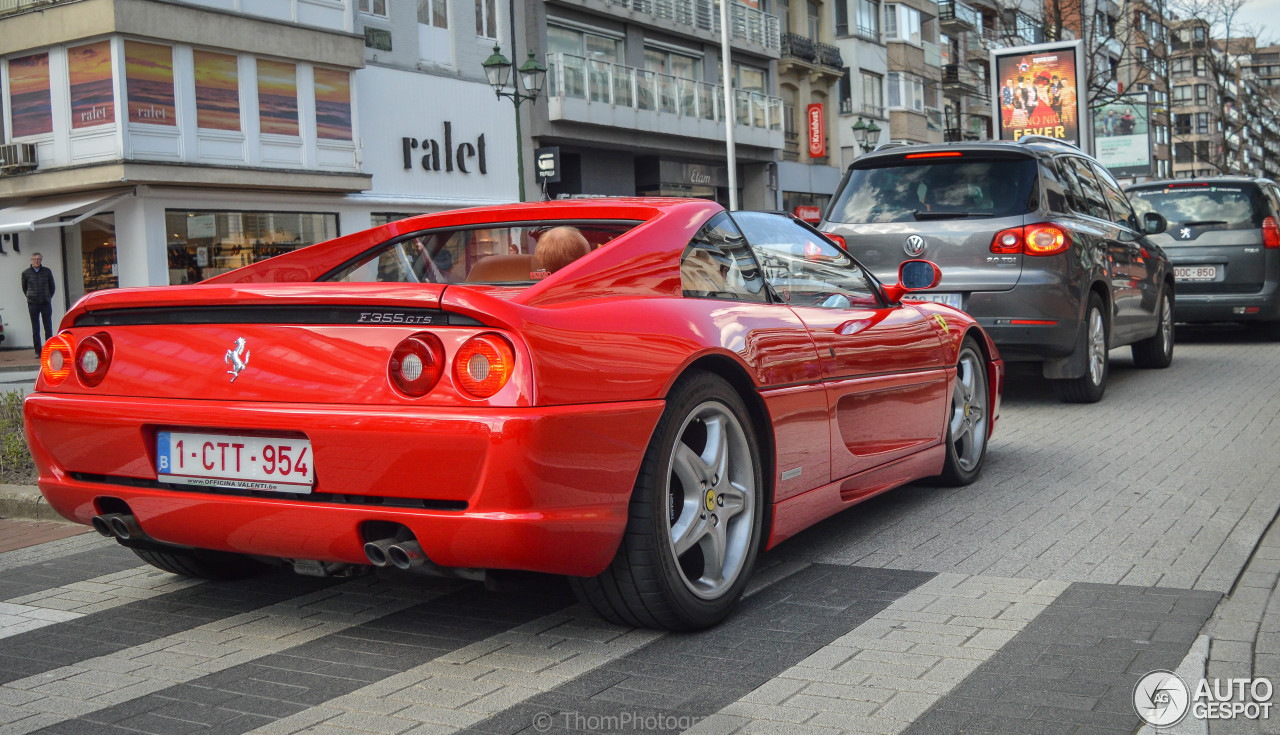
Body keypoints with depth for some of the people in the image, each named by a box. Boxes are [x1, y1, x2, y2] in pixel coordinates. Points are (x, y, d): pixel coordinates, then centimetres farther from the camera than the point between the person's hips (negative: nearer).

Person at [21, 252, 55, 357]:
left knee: (48, 328, 0)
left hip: (46, 303, 0)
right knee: (35, 329, 1)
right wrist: (30, 297, 15)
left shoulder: (47, 272, 4)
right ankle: (38, 351, 5)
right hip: (33, 304, 0)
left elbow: (52, 286, 14)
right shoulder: (26, 273, 3)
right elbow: (24, 288, 16)